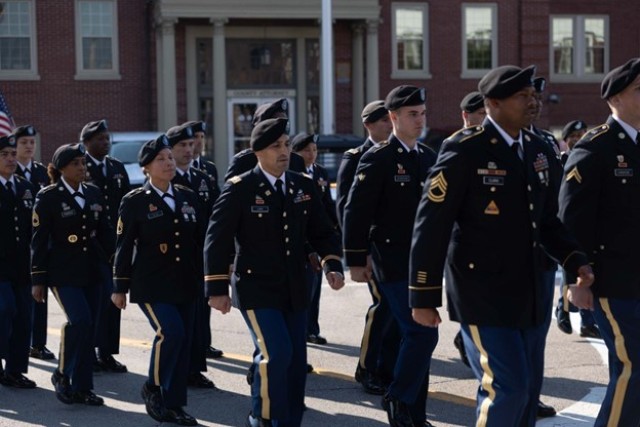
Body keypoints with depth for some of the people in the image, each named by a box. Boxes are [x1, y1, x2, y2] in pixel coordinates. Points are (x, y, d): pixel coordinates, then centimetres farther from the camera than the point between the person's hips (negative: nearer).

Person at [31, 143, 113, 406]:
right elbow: (39, 240, -6)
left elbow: (105, 233, 13)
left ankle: (82, 387, 15)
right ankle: (62, 375, -1)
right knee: (80, 320, -21)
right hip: (62, 273, -5)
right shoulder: (47, 197, -5)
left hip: (91, 272, 5)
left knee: (89, 329, 6)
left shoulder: (93, 194, 10)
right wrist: (38, 280, -7)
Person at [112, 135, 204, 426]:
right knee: (170, 331, -21)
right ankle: (152, 389, 0)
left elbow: (202, 238, 12)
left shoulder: (188, 197, 9)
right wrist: (120, 287, -2)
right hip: (151, 283, -5)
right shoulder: (134, 202, -4)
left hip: (185, 283, 5)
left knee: (184, 340, 5)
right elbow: (124, 246, -2)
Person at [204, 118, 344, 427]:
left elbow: (322, 232, 12)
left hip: (295, 291, 6)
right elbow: (217, 240, -8)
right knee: (276, 354, -18)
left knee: (296, 361, 6)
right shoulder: (240, 189, -8)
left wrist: (332, 265, -6)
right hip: (256, 289, -5)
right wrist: (217, 289, -10)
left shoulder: (304, 187, 7)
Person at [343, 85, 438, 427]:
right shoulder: (377, 159, -9)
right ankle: (397, 398, 5)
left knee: (417, 336, 10)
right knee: (423, 333, -13)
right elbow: (356, 212, -10)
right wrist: (356, 261, -10)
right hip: (392, 262, -7)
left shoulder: (428, 158, 11)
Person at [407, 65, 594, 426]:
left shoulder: (538, 150, 9)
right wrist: (424, 298, -13)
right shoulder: (465, 150, -13)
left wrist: (576, 260, 1)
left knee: (528, 391, 12)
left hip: (529, 295, 7)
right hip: (483, 295, -7)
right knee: (508, 388, -12)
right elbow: (431, 225, -13)